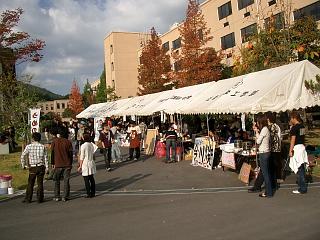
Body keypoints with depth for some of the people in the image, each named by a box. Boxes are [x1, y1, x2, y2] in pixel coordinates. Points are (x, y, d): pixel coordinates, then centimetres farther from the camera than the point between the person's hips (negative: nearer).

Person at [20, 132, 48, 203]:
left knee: (30, 184, 10)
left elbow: (23, 156, -7)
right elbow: (46, 158, -2)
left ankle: (28, 199, 15)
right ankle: (40, 198, 10)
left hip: (33, 168, -1)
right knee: (40, 183, 7)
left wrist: (23, 165, 5)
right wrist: (46, 168, 2)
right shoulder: (43, 147, -1)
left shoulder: (29, 146, -4)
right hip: (41, 167, 1)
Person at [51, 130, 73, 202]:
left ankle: (57, 197, 14)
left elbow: (52, 153, 0)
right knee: (66, 181, 5)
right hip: (67, 164, 0)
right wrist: (70, 163, 11)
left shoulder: (54, 142, -1)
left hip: (58, 164, 0)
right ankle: (65, 197, 5)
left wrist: (52, 163, 8)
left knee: (57, 181, 13)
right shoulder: (68, 142, 0)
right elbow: (71, 153, 1)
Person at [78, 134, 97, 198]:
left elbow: (82, 157, -12)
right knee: (92, 179, 13)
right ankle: (93, 193, 18)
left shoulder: (83, 146, -13)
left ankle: (88, 194, 4)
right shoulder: (92, 145, 4)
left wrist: (80, 166, -7)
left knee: (86, 180, 1)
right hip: (91, 163, 6)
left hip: (85, 164, -6)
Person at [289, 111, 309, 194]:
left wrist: (290, 151, -13)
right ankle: (303, 187, 21)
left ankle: (302, 189, -1)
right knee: (302, 168, 14)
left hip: (297, 148, -9)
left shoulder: (294, 127, -14)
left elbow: (293, 140, -15)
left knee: (299, 169, -5)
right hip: (302, 147, 9)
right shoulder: (302, 126, 12)